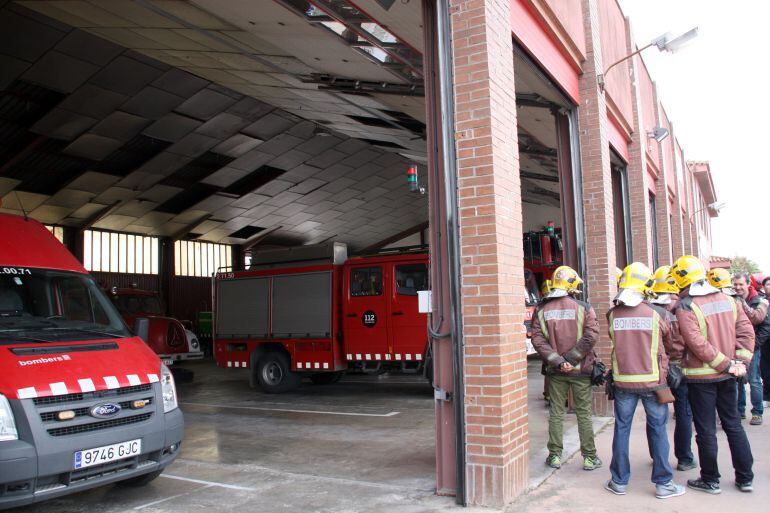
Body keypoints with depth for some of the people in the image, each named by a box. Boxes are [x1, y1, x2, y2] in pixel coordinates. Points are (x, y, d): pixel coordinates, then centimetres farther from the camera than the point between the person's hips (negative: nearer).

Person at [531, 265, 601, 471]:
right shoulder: (583, 308, -6)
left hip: (555, 371, 2)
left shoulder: (542, 310, -1)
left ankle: (555, 456, 16)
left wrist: (557, 361, -12)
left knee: (556, 413, 11)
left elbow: (538, 340, -10)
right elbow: (591, 336, -15)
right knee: (584, 414, 9)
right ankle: (589, 457, 17)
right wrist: (571, 359, -12)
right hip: (581, 370, -1)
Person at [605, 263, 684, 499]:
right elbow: (668, 342, 6)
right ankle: (663, 483, 18)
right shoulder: (656, 313, -10)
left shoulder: (613, 314, -6)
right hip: (652, 380, -1)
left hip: (623, 380, 2)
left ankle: (619, 481, 19)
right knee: (658, 430, 10)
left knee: (622, 429, 11)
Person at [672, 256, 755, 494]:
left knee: (706, 430, 5)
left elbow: (698, 345, -21)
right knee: (733, 425, 17)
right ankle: (745, 478, 24)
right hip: (727, 376, 6)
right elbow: (746, 331, 2)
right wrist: (740, 362, -1)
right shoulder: (727, 300, 3)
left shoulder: (685, 307, -15)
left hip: (700, 376, -6)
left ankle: (710, 480, 16)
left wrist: (727, 364, -13)